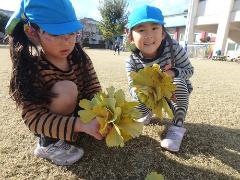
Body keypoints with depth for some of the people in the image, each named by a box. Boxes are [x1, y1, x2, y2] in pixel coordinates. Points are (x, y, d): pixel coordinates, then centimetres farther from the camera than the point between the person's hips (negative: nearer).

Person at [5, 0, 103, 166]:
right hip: (48, 125, -5)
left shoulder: (81, 59, -14)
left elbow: (94, 90, -14)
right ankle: (48, 144, -10)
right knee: (66, 89, -32)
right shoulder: (30, 68, -26)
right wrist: (81, 125, -42)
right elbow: (34, 118, -30)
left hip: (79, 111, 5)